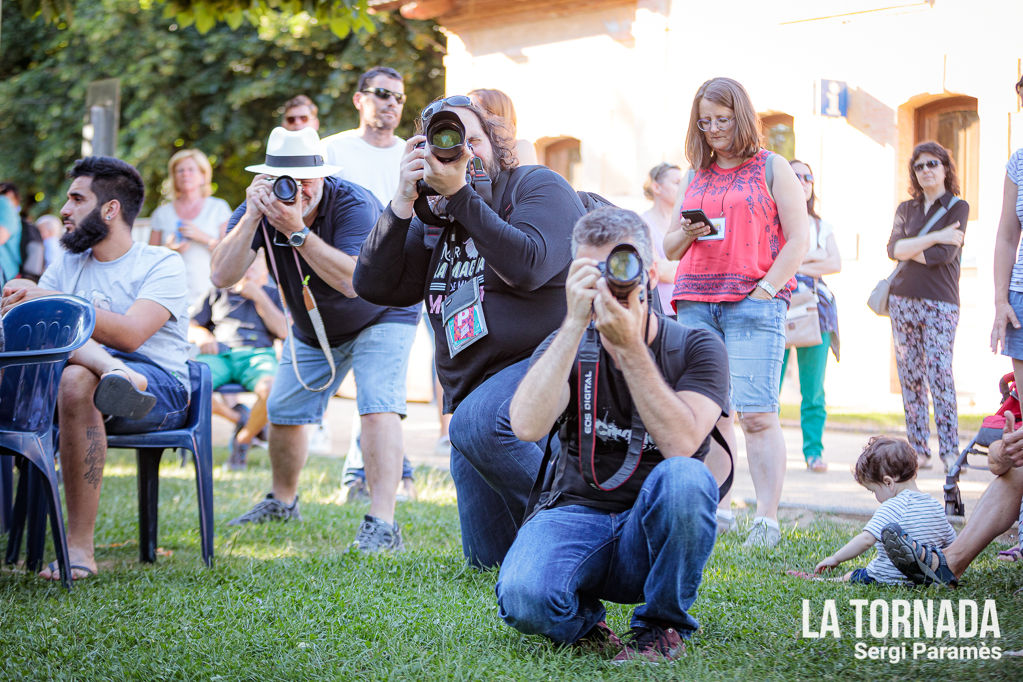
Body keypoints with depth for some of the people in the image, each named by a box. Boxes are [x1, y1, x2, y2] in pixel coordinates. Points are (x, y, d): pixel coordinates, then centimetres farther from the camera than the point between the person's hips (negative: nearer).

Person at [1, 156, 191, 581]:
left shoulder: (161, 263, 3)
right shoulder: (66, 267, 21)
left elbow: (130, 334, -15)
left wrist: (51, 301, -17)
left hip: (160, 391, -5)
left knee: (77, 380, -36)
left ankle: (80, 545, -34)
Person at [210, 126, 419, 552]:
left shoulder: (353, 205, -31)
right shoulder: (262, 207, -18)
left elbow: (353, 281, -43)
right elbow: (222, 276, -28)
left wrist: (297, 230, -47)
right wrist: (251, 217, -39)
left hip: (379, 320, -5)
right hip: (312, 329, 6)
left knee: (378, 407, -23)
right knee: (283, 412, 11)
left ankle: (381, 522, -28)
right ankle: (283, 501, 38)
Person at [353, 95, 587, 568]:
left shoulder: (538, 186, -3)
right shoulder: (432, 223, 14)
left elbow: (526, 267, -22)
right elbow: (373, 286, 2)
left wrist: (459, 194, -20)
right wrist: (403, 202, -7)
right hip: (474, 390, 6)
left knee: (476, 425, -37)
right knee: (488, 557, 3)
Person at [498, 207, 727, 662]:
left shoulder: (696, 348, -1)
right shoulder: (568, 345, 4)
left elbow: (681, 444, -20)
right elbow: (527, 427, -18)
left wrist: (629, 346, -24)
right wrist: (575, 323, -21)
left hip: (655, 530, 0)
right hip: (576, 515, 0)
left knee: (685, 478, -35)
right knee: (523, 598, -33)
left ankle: (662, 625, -10)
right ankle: (582, 618, 5)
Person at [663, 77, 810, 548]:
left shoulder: (772, 168, 6)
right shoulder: (695, 176, 19)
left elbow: (797, 239, 0)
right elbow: (670, 247, 23)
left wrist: (766, 289, -11)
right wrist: (687, 233, 0)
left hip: (754, 301, -5)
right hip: (696, 301, 5)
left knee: (756, 413, -12)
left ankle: (767, 519, -11)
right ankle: (716, 509, 10)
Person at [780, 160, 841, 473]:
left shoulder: (822, 227, 20)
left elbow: (835, 263, 5)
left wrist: (797, 264, -5)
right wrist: (812, 256, -5)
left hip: (815, 307, 3)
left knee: (814, 387, -3)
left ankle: (813, 451, 2)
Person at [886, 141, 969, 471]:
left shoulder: (957, 207, 3)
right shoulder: (906, 208, 15)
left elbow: (944, 255, -11)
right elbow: (894, 248, -2)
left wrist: (909, 249, 0)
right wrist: (934, 237, -11)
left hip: (940, 302, -4)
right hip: (903, 299, 4)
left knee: (939, 374, -11)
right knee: (910, 377, 2)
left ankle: (950, 451, -8)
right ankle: (918, 450, 6)